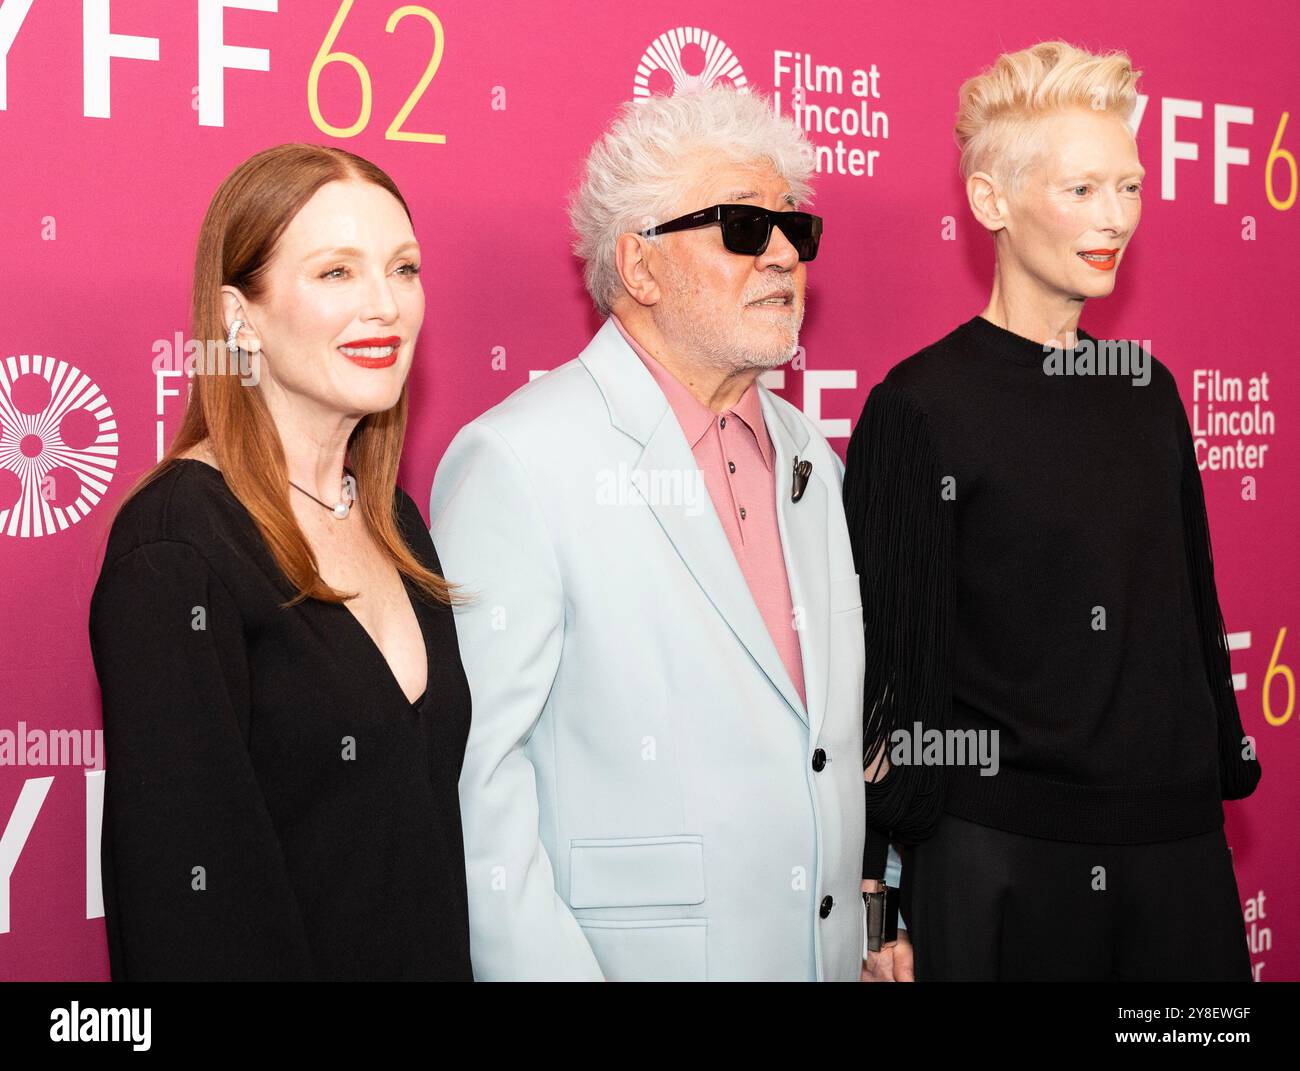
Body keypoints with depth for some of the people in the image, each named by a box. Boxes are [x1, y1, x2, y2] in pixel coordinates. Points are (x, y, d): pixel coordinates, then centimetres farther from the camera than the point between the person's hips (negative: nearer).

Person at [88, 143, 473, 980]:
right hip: (295, 957, -7)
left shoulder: (396, 524, 4)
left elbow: (431, 804, 8)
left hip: (432, 953, 7)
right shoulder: (178, 545, -19)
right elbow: (183, 886, -22)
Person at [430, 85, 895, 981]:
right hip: (631, 953, -6)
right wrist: (549, 969, -20)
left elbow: (839, 733, 14)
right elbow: (473, 765, -18)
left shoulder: (807, 454, 9)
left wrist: (878, 923, 9)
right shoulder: (516, 461, -15)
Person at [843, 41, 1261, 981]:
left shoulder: (1149, 389, 9)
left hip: (1178, 843, 6)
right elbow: (892, 666, -9)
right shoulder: (921, 408, -10)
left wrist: (1225, 770, 14)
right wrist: (886, 903, -8)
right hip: (996, 866, -6)